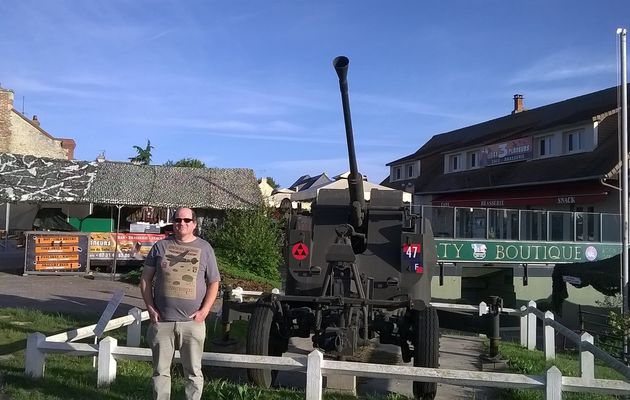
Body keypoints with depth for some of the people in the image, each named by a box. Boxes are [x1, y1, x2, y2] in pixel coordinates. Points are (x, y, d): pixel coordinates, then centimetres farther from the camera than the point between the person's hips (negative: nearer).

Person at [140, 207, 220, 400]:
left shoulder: (204, 248, 4)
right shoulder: (161, 246, 6)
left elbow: (213, 283, 6)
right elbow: (145, 279, 9)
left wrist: (204, 311, -5)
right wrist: (150, 308, -1)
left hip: (192, 321, -1)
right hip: (162, 321, 1)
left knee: (193, 371, 8)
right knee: (160, 370, 11)